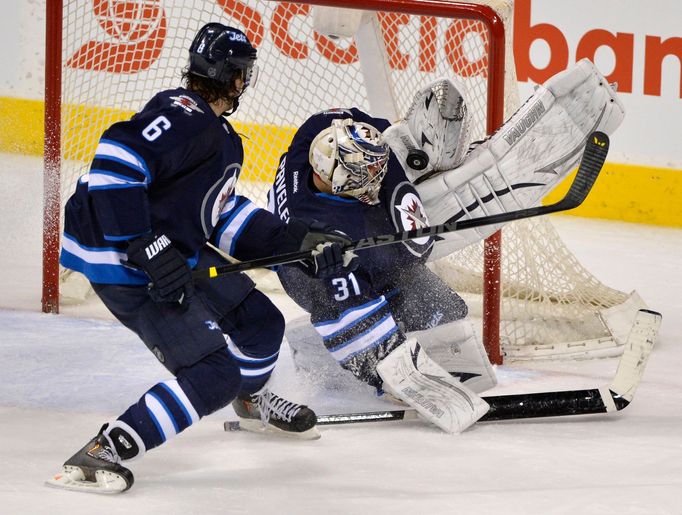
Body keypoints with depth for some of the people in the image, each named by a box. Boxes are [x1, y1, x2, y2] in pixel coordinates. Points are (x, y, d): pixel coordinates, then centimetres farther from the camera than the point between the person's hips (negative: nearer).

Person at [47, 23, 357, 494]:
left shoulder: (221, 136, 13)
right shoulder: (183, 116, -20)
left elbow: (224, 217, 17)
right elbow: (115, 159, -32)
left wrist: (298, 240, 8)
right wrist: (145, 247, -32)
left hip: (179, 255, 10)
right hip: (125, 267, -10)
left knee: (261, 323, 20)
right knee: (213, 376, -16)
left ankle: (252, 401, 53)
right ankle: (98, 456, -17)